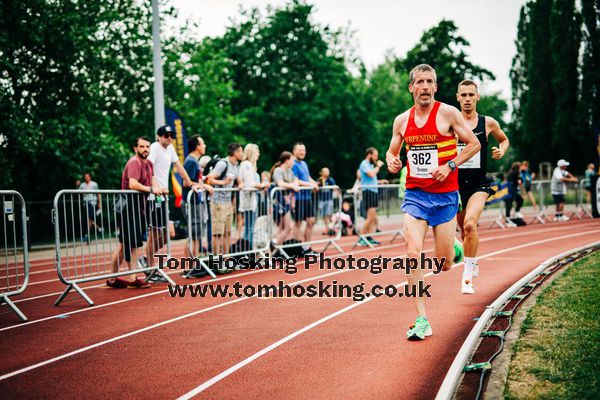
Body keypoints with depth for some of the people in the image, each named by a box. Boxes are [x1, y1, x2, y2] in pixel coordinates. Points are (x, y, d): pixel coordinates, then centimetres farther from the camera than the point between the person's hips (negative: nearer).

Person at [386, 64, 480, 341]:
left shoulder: (448, 113, -5)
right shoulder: (402, 120, 6)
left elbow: (474, 144, -1)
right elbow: (392, 151, 19)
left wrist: (450, 165, -13)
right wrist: (391, 162, -5)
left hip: (445, 196, -2)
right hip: (414, 195, 2)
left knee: (444, 264, 0)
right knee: (413, 253, -15)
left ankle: (452, 246, 39)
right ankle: (422, 320, -10)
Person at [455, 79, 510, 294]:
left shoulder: (488, 123, 3)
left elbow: (504, 140, 22)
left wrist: (501, 151, 1)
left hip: (479, 184, -1)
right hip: (455, 182, 1)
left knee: (469, 225, -23)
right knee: (464, 229, 12)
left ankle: (467, 274, -15)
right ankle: (472, 264, 40)